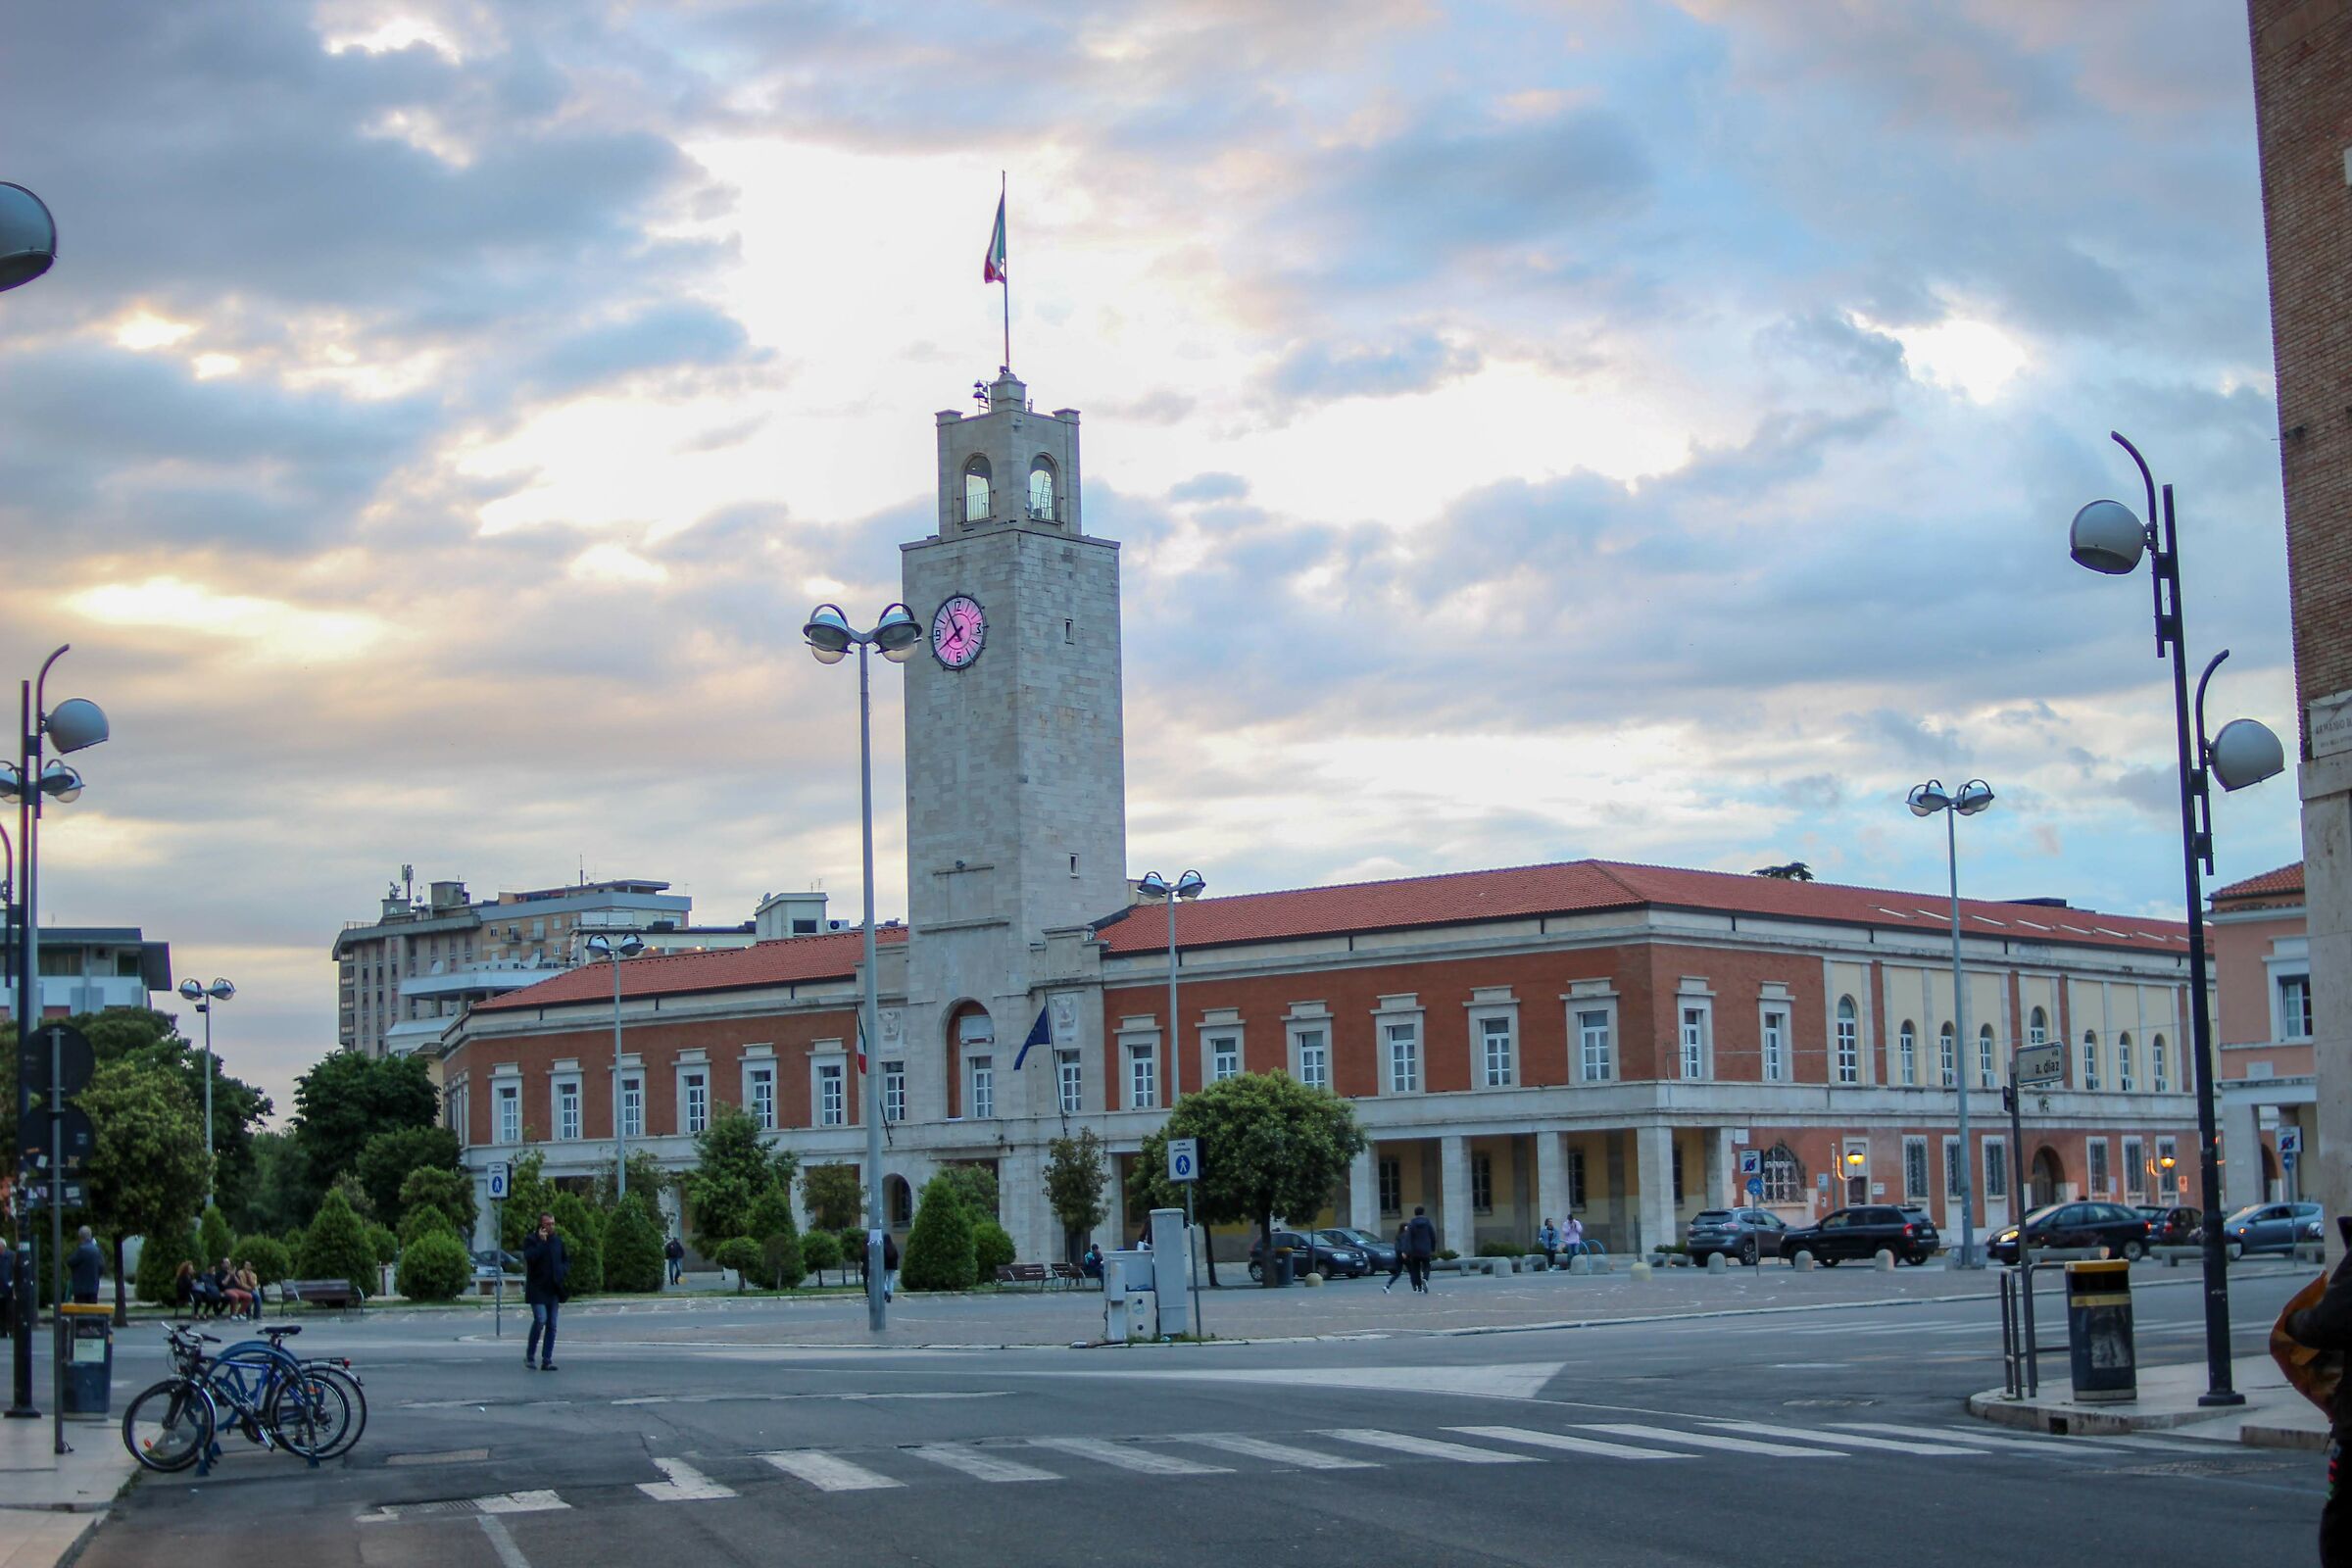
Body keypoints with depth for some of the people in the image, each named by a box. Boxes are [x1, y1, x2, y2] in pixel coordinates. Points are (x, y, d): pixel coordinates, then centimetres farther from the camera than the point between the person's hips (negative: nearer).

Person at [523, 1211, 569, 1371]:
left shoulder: (558, 1241, 13)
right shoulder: (531, 1240, -4)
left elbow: (566, 1260, 24)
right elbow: (530, 1258, -21)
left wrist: (564, 1272, 4)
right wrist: (541, 1242, -19)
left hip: (553, 1289, 6)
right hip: (537, 1289, -6)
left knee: (552, 1326, 3)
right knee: (540, 1320, -18)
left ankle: (547, 1361, 7)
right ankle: (530, 1355, -2)